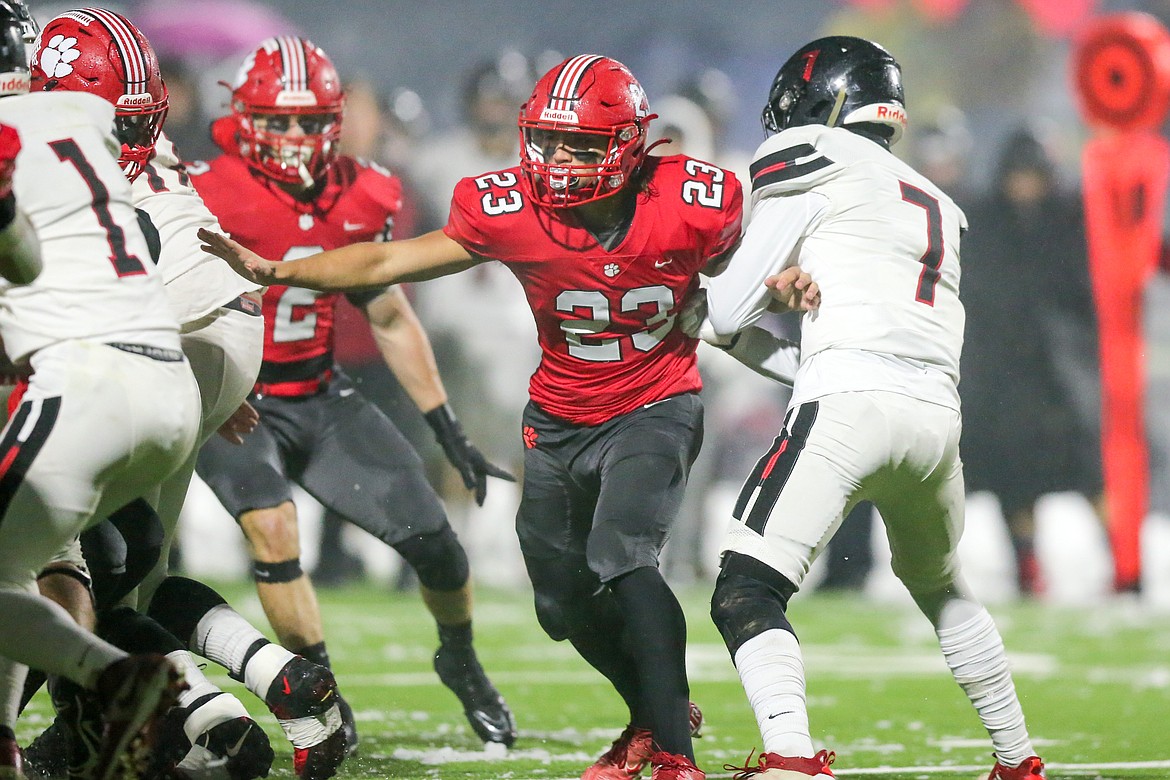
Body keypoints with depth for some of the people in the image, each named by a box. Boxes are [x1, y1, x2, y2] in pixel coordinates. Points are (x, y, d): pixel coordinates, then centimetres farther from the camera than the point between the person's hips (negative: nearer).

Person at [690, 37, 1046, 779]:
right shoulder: (940, 208, 28)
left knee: (746, 596, -9)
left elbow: (728, 314, 7)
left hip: (851, 405, -7)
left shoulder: (813, 165, 7)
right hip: (938, 413, 7)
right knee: (941, 588, 31)